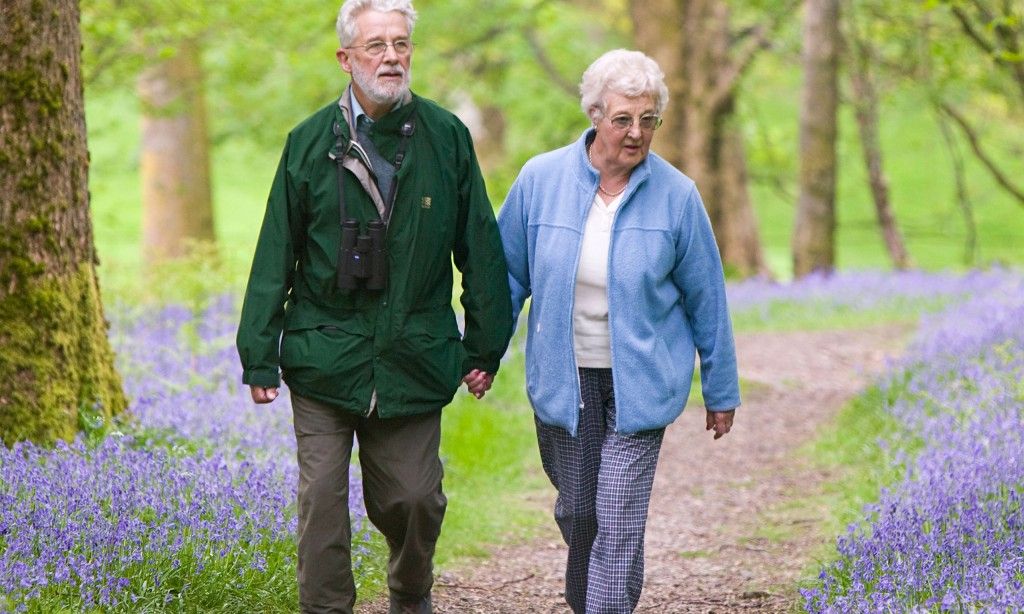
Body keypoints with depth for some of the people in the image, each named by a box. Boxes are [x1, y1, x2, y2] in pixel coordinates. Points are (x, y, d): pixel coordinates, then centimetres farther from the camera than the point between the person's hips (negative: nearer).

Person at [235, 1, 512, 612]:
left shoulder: (446, 137, 3)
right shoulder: (310, 142, 1)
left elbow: (480, 248, 8)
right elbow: (276, 256, 4)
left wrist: (485, 347, 7)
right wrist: (259, 355, 0)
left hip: (413, 359, 0)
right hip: (324, 355, 0)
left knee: (415, 499, 6)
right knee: (322, 501, -2)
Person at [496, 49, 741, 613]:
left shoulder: (676, 196, -7)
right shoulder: (540, 179, -5)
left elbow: (705, 301, 2)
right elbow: (508, 275, 6)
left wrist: (721, 392, 7)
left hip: (639, 381, -2)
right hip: (563, 377, 2)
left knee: (619, 521, -9)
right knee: (576, 510, 14)